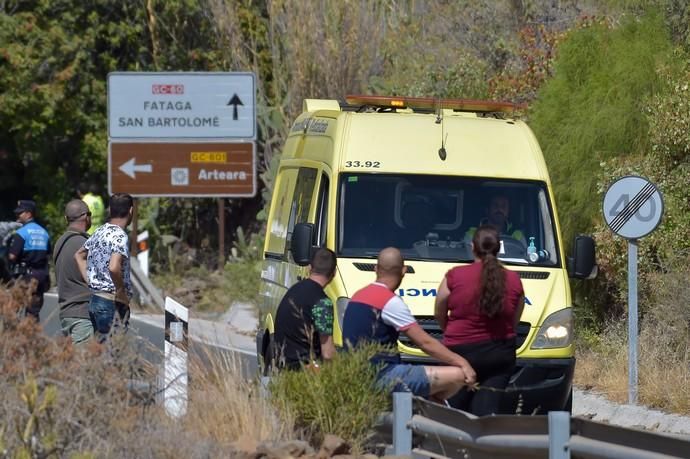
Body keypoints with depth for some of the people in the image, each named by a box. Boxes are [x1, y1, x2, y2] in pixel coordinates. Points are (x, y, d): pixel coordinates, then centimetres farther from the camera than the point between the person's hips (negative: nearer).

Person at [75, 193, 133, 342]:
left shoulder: (99, 232, 11)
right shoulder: (119, 236, -16)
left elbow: (79, 255, 26)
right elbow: (114, 268, -32)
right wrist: (122, 292, -18)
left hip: (94, 300, 9)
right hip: (112, 302, -9)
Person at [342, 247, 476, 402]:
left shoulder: (358, 296, 13)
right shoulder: (391, 302, -15)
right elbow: (425, 342, -14)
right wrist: (461, 362, -8)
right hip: (383, 376, -10)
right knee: (458, 375, -14)